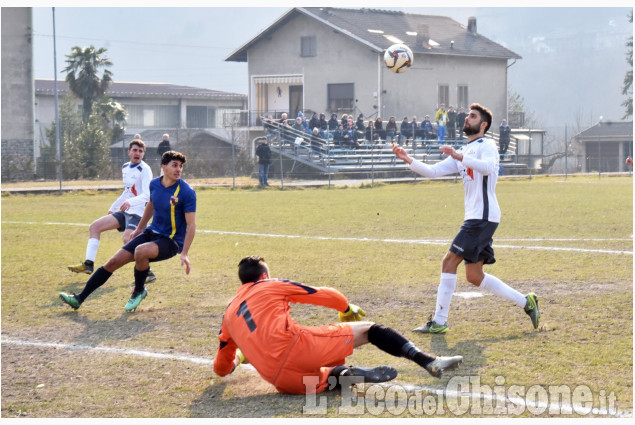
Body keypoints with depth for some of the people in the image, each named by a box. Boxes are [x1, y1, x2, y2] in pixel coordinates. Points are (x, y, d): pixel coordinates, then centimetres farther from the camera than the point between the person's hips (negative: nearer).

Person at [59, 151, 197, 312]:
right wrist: (139, 229, 30)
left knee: (140, 251, -35)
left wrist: (184, 254, -25)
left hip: (171, 242, -6)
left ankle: (139, 291, -6)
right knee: (114, 261, -3)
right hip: (152, 232, 6)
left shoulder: (187, 192, -18)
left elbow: (191, 225, -18)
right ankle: (79, 298, 7)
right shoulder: (154, 184, 1)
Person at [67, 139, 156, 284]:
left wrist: (130, 202, -41)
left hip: (138, 212, -9)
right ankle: (88, 264, 6)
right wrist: (113, 208, 31)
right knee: (95, 226, 4)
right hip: (125, 212, 9)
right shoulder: (125, 167, 13)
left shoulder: (145, 170, -12)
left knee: (127, 238, -31)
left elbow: (147, 195, -23)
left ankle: (148, 273, -22)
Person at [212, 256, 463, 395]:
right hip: (292, 345, -4)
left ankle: (339, 375, -10)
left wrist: (238, 358, 53)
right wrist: (347, 308, 39)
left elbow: (221, 368, 31)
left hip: (279, 380, 4)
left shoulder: (229, 313, 27)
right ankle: (429, 362, -5)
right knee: (367, 330, 8)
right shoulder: (271, 286, 17)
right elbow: (326, 296, 19)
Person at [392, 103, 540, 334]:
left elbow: (488, 167, -28)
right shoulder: (463, 152, 22)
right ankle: (526, 302, 15)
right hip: (475, 217, 10)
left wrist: (459, 156, -36)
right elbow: (432, 171, 17)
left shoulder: (486, 145, -5)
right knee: (474, 276, 9)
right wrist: (408, 160, 3)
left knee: (449, 261, -12)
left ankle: (439, 322, -8)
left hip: (483, 216, -10)